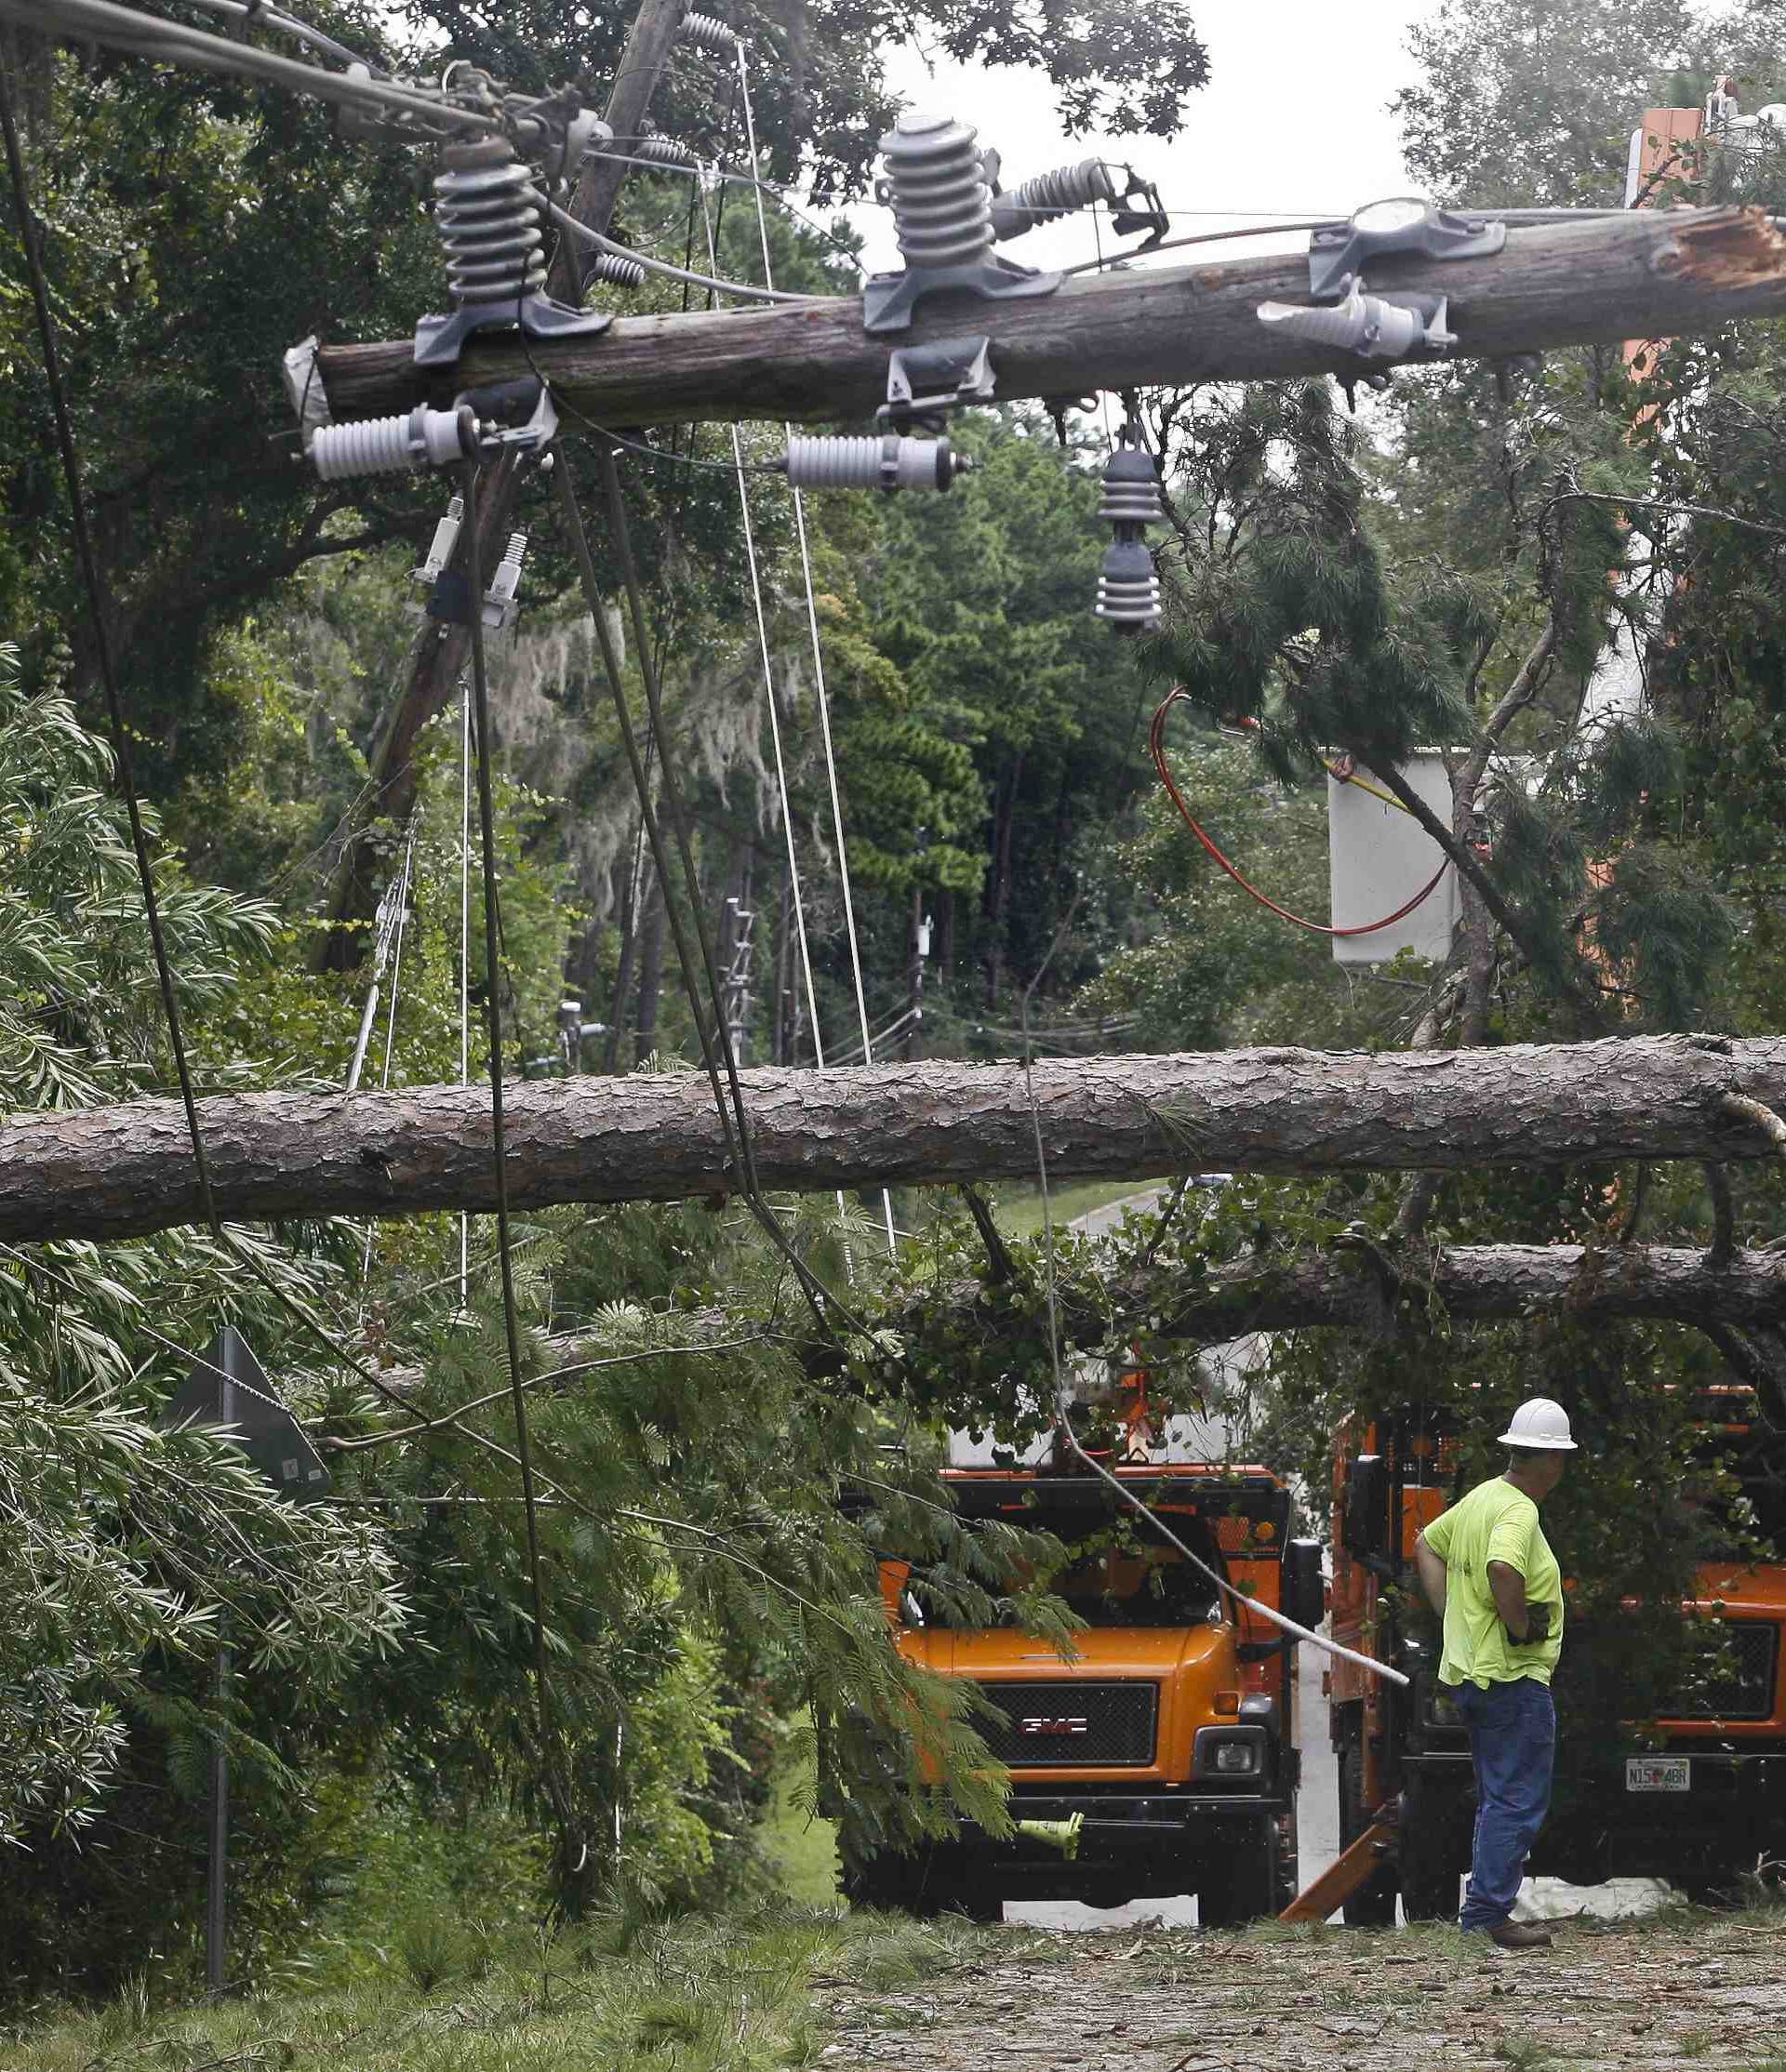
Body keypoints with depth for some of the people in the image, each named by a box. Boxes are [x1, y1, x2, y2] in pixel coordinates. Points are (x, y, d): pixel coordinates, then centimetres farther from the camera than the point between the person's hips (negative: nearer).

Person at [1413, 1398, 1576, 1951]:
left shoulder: (1481, 1498, 11)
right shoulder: (1518, 1512, -18)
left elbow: (1426, 1546, 24)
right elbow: (1502, 1570, -37)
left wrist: (1451, 1615, 17)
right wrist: (1522, 1628, -22)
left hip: (1469, 1672, 10)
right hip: (1514, 1678, -10)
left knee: (1497, 1801, 17)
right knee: (1518, 1803, -4)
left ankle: (1484, 1911, 20)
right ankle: (1487, 1913, -5)